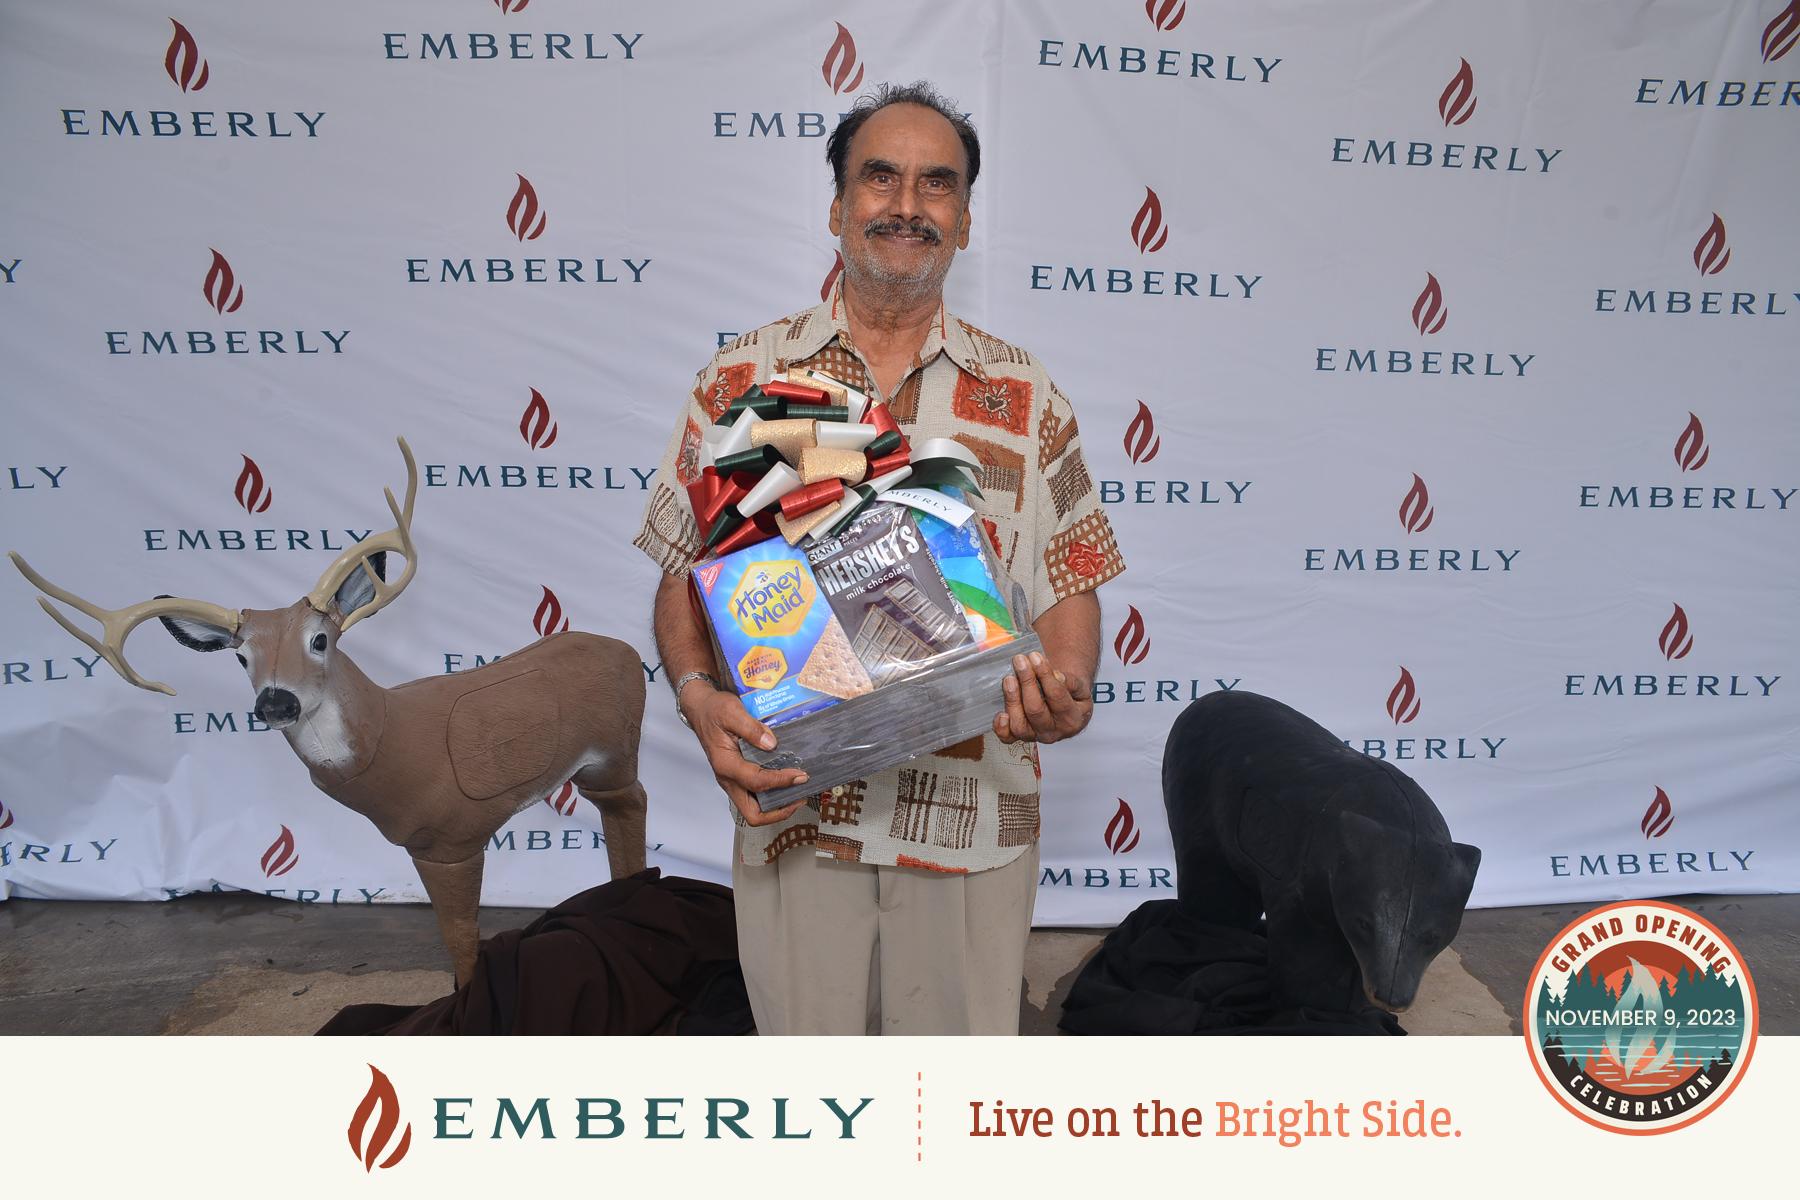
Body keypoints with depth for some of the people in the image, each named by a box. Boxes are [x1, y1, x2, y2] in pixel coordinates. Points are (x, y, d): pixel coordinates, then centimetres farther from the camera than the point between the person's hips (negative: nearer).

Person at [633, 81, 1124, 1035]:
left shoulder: (1024, 399, 4)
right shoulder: (741, 379, 3)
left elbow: (1072, 583, 5)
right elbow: (682, 574, 4)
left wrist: (1067, 689, -15)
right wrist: (698, 697, -13)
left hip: (971, 809, 1)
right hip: (791, 806, 0)